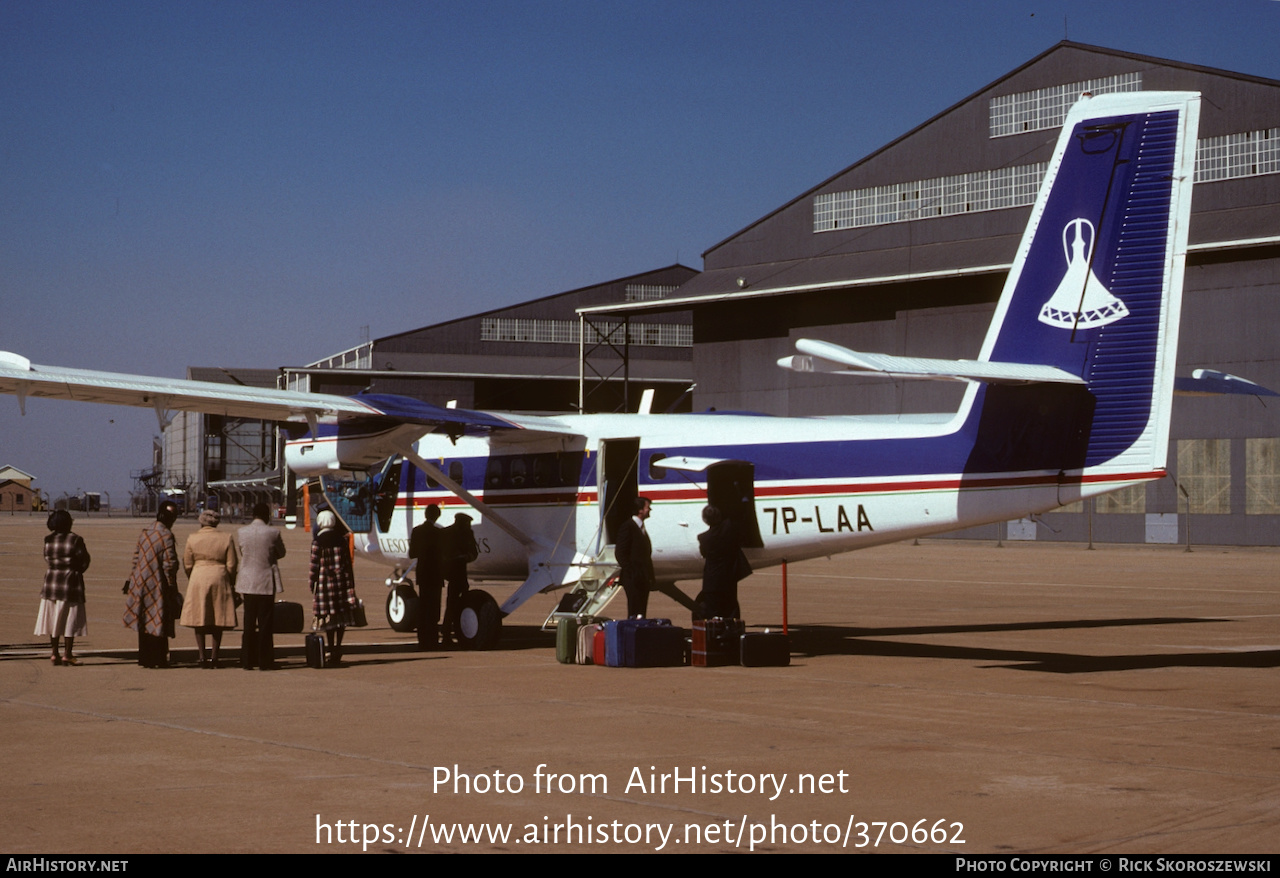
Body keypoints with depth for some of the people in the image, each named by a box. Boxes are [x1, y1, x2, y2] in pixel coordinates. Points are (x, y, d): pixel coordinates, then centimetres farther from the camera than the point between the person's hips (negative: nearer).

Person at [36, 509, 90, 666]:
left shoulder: (48, 540, 0)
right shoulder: (75, 540, -13)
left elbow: (47, 559, 7)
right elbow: (84, 561, -7)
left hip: (51, 581, 5)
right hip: (71, 582, -5)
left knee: (53, 619, 12)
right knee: (71, 619, 3)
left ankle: (55, 653, 13)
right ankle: (67, 654, 3)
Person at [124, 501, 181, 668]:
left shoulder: (144, 533, 5)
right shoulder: (166, 536, -15)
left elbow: (136, 559, 11)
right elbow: (169, 565, -15)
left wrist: (131, 580, 18)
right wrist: (172, 587, -9)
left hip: (141, 584, 6)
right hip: (159, 586, -6)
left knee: (145, 622, 12)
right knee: (160, 622, 4)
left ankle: (145, 658, 15)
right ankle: (159, 659, 6)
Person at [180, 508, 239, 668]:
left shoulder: (192, 538, 0)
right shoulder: (226, 538, 0)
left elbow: (187, 564, 3)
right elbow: (232, 565, -1)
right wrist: (231, 584, 11)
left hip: (198, 578, 0)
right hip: (219, 578, 0)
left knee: (199, 618, 6)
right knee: (218, 619, 8)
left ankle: (202, 656, 3)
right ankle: (214, 657, 7)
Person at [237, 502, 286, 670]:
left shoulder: (241, 532, -3)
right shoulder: (273, 533, -11)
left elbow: (242, 553, 11)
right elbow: (281, 553, 4)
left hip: (247, 582, 3)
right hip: (266, 582, -3)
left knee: (249, 623, 9)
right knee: (265, 623, 3)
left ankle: (247, 662, 10)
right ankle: (265, 662, 4)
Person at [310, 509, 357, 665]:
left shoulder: (317, 542, -8)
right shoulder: (342, 540, 3)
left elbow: (314, 565, -7)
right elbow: (348, 563, 5)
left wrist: (312, 582, 4)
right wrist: (350, 584, 10)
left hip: (324, 581, -3)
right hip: (341, 581, 3)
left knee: (328, 616, 2)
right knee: (342, 615, 11)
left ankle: (332, 650, 1)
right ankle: (338, 648, 15)